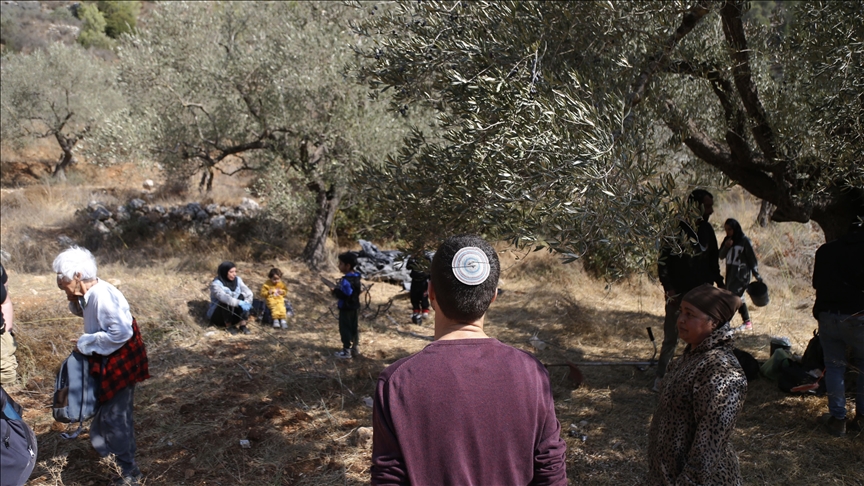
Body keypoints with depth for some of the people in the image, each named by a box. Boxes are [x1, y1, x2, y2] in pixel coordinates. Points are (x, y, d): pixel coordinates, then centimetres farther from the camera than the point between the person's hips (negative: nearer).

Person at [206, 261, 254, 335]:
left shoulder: (237, 279, -1)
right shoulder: (216, 284, -17)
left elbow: (248, 292, -11)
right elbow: (223, 296, -36)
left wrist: (247, 302, -33)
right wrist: (239, 303, -48)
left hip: (234, 312, 5)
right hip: (218, 315, -5)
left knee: (242, 296, -21)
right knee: (225, 302, -34)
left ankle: (243, 325, -22)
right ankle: (228, 326, -17)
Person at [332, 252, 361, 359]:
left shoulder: (346, 280, -25)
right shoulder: (356, 277, 5)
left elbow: (345, 295, -29)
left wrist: (335, 291, -15)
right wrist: (339, 289, 10)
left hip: (346, 309, -9)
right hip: (355, 307, 9)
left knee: (345, 329, 1)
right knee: (354, 328, 16)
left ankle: (346, 351, 7)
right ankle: (355, 348, 25)